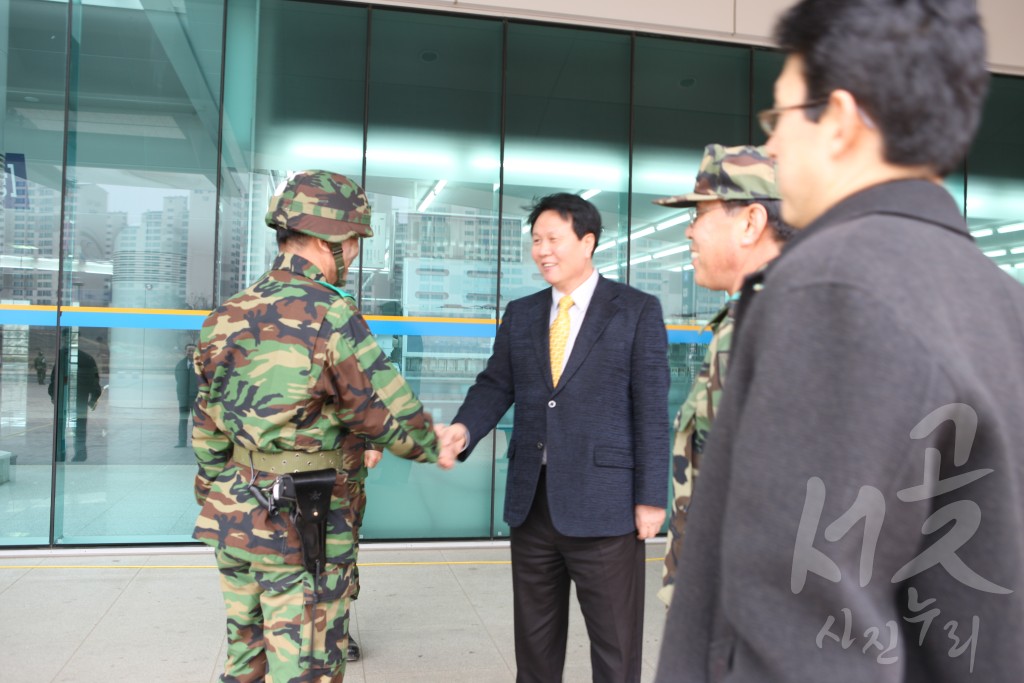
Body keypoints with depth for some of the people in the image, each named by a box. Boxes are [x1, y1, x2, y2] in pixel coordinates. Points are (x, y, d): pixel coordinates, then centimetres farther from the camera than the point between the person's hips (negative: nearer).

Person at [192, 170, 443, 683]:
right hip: (303, 528, -7)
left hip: (234, 523, 8)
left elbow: (208, 432, 12)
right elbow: (393, 414, -16)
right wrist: (431, 446, 5)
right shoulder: (330, 316, -17)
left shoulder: (227, 316, 6)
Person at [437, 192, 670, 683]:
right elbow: (495, 385, 7)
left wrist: (651, 497, -9)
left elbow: (651, 409, -5)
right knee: (534, 642, 18)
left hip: (603, 504, -4)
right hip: (531, 500, 5)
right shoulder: (520, 314, 11)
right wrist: (463, 430, -14)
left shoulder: (637, 311, -2)